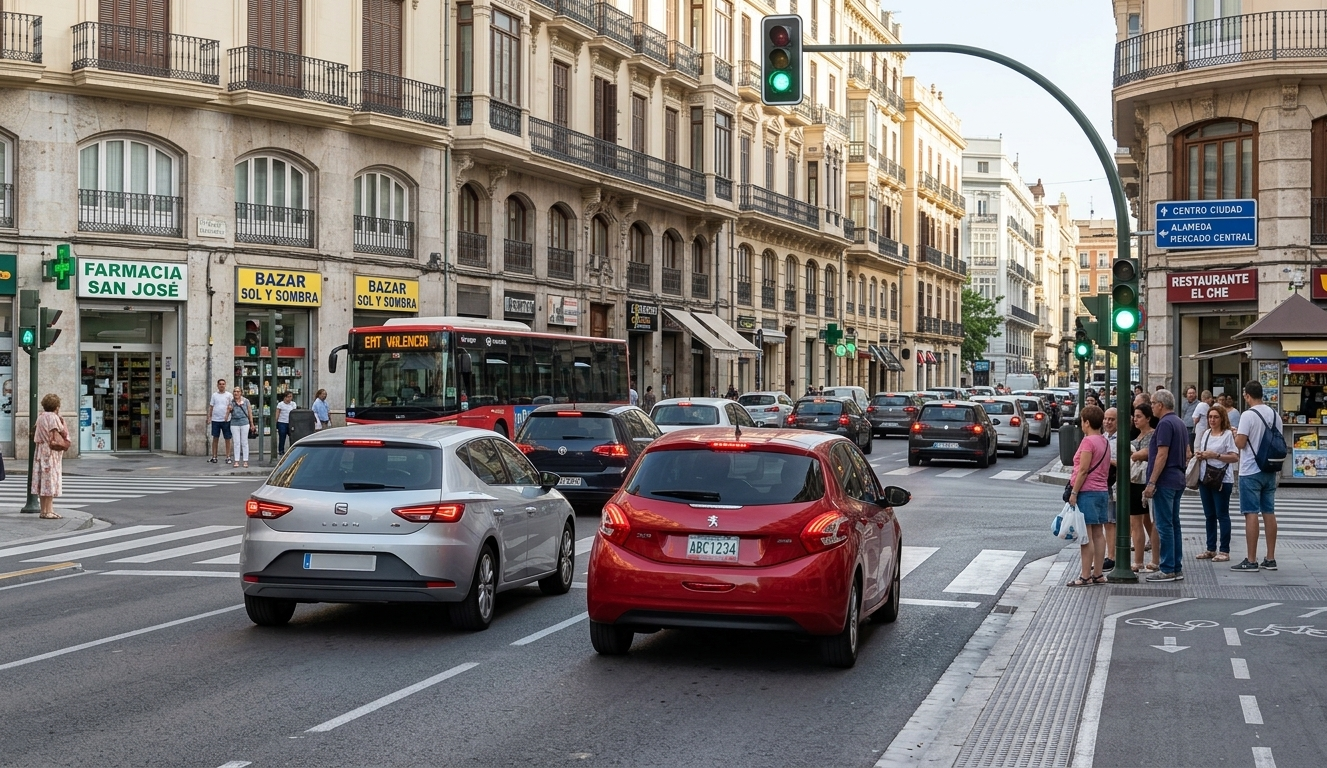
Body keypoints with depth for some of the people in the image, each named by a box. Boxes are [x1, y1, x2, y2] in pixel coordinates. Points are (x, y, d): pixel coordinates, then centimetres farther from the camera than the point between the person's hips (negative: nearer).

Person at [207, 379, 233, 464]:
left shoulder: (228, 395, 3)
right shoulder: (214, 395, 9)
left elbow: (230, 406, 0)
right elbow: (211, 406, 11)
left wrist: (227, 415, -16)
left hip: (226, 420, -2)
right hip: (215, 419, 2)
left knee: (227, 439, 1)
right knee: (215, 438, 5)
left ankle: (228, 457, 6)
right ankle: (214, 457, 12)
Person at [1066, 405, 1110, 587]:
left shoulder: (1088, 441, -13)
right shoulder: (1104, 442, 13)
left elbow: (1083, 470, -17)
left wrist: (1074, 492, -14)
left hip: (1087, 492, -9)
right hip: (1102, 491, 9)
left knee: (1086, 536, -7)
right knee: (1098, 534, 10)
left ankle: (1085, 576, -7)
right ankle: (1098, 574, 13)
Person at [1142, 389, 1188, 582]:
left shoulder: (1165, 423, -15)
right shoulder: (1180, 423, 16)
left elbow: (1162, 455, -20)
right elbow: (1187, 454, 21)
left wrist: (1152, 482, -20)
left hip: (1164, 481, -10)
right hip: (1177, 480, 10)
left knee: (1164, 525, -6)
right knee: (1173, 524, 12)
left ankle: (1168, 570, -5)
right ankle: (1177, 568, 14)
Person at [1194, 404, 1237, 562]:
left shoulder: (1228, 434, -7)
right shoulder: (1205, 433, 14)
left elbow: (1235, 457, -13)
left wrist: (1216, 456, -19)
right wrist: (1199, 455, 2)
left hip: (1222, 479, -7)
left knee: (1222, 515, -3)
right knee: (1209, 515, 11)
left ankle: (1224, 551, 1)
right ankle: (1211, 549, 17)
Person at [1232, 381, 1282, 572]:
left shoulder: (1249, 415, -14)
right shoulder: (1275, 415, 7)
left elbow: (1240, 443, -17)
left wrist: (1235, 434, 2)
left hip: (1251, 472, -7)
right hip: (1270, 471, 7)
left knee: (1251, 514, -5)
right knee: (1269, 513, 10)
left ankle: (1251, 561, -5)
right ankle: (1270, 558, 13)